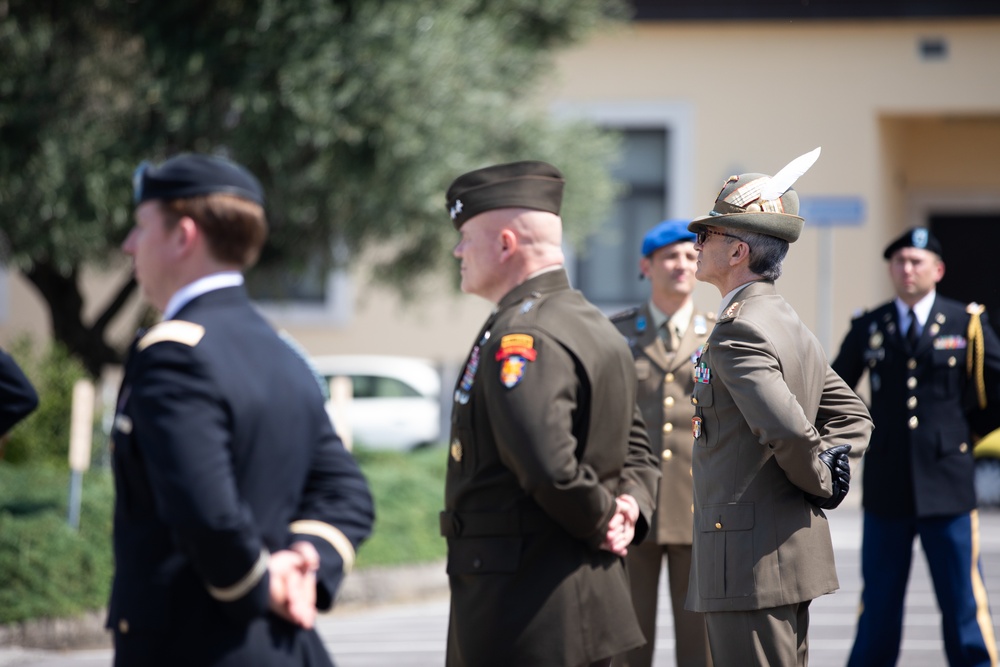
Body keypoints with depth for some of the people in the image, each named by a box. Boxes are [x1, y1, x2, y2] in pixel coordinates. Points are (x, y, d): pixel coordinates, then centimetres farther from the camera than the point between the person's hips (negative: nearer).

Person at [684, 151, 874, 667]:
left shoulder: (738, 332, -16)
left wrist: (818, 483, -11)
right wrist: (827, 466, 9)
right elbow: (853, 417, 24)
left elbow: (786, 429, -29)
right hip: (792, 558, 10)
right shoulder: (791, 327, 16)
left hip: (751, 563, -10)